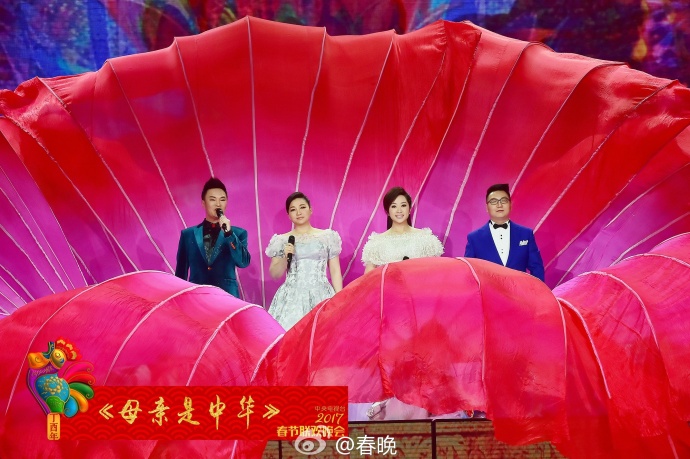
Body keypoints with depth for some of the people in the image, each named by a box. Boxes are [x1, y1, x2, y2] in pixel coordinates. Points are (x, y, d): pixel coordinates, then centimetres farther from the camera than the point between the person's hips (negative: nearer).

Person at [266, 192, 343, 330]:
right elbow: (274, 274, 7)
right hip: (291, 298, 0)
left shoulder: (327, 236, 6)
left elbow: (335, 271, 7)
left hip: (322, 296, 0)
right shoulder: (282, 240, 7)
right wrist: (285, 258, -10)